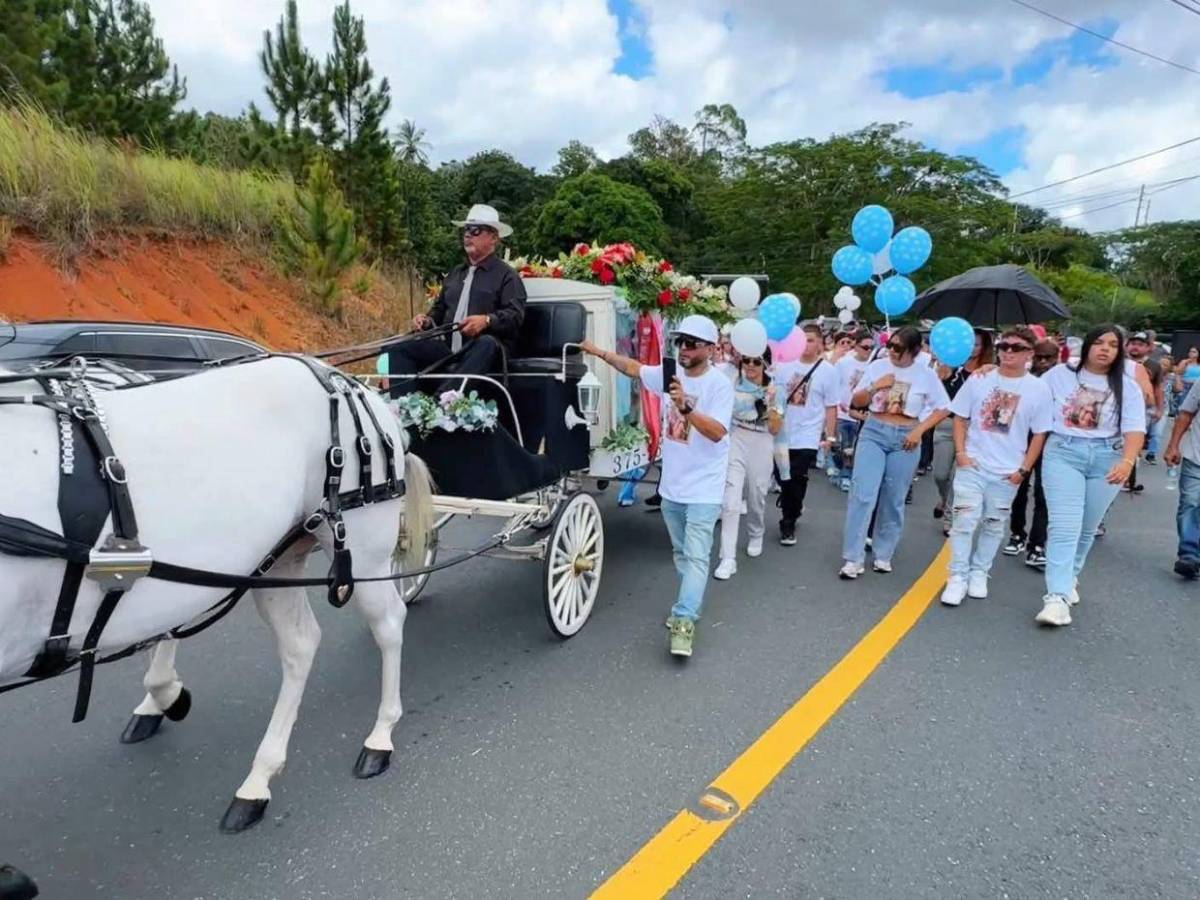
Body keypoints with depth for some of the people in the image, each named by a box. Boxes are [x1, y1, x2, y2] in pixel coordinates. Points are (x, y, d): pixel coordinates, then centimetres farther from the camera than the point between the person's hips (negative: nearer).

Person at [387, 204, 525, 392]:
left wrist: (487, 320, -26)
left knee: (486, 343, -41)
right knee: (398, 349, -12)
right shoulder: (455, 273, 27)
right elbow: (440, 307, 32)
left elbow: (515, 315, -7)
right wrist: (428, 320, 9)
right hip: (450, 348, 6)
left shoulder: (506, 275, 6)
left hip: (485, 349, -6)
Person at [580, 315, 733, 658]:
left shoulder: (719, 384, -15)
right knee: (682, 553, 20)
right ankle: (689, 606, 36)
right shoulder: (669, 373, 2)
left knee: (696, 556, -12)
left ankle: (684, 621, -15)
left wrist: (686, 407, -35)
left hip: (703, 489, -7)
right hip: (671, 485, 7)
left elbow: (717, 432, -25)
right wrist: (599, 352, 15)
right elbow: (633, 367, 18)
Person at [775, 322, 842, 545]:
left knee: (796, 482, -2)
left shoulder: (828, 371, -5)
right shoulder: (784, 365, 2)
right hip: (781, 434, 3)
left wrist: (830, 437, -4)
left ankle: (788, 523, 14)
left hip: (807, 438, -3)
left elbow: (831, 408, -3)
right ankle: (794, 508, 41)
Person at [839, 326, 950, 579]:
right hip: (874, 433, 0)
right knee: (862, 494, -9)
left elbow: (943, 408, 3)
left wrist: (919, 430, -8)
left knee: (893, 500, 7)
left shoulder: (926, 374, -1)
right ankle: (853, 559, -6)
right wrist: (874, 387, -12)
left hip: (904, 439, 0)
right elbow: (856, 401, 6)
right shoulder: (877, 366, 2)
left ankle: (883, 555, 21)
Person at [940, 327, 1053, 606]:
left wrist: (1024, 470, -3)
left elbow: (1039, 435, 2)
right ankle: (958, 577, 1)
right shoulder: (978, 380, -1)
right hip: (972, 465, -1)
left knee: (994, 525, 11)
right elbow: (960, 419, 5)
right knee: (964, 520, -5)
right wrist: (960, 453, -6)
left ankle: (979, 573, 24)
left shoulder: (1039, 390, -2)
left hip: (1008, 472, 1)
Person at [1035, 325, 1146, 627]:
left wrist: (1127, 461, -21)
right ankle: (1057, 596, -17)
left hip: (1106, 458, 2)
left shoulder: (1127, 387, 5)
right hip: (1063, 453, -2)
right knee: (1064, 526, -13)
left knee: (1086, 528, 12)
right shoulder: (1060, 374, 4)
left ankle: (1070, 577, 34)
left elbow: (1134, 429, -5)